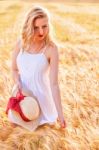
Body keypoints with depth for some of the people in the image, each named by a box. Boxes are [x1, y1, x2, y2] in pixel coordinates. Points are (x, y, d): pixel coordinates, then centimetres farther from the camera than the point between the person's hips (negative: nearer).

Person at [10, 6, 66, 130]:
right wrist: (18, 83, -19)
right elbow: (14, 69, 3)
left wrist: (60, 113, -21)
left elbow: (54, 83, -21)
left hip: (40, 93, -3)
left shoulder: (51, 49, -21)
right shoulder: (20, 43, -10)